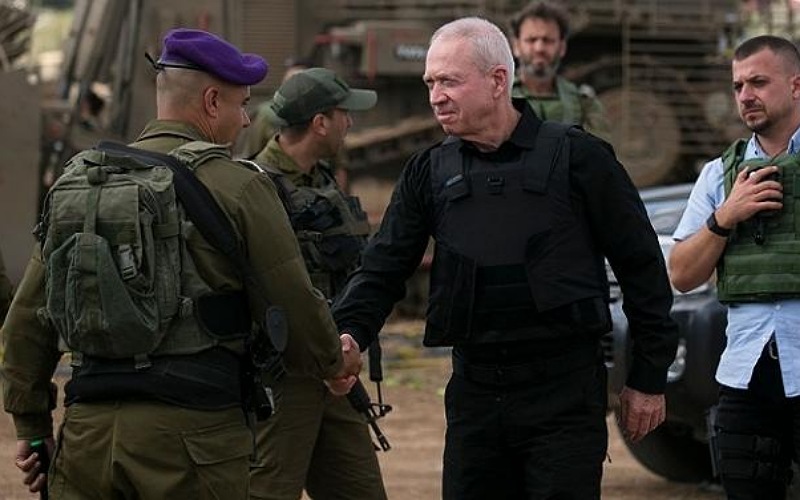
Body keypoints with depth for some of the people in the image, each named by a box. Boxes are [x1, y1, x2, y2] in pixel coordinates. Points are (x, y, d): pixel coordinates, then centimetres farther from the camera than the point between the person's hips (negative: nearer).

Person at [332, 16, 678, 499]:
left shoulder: (576, 156, -4)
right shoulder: (430, 171, 8)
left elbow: (641, 265, 0)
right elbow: (382, 269, 6)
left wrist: (649, 378, 0)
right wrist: (347, 333, -15)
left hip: (565, 391, -4)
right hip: (474, 391, 4)